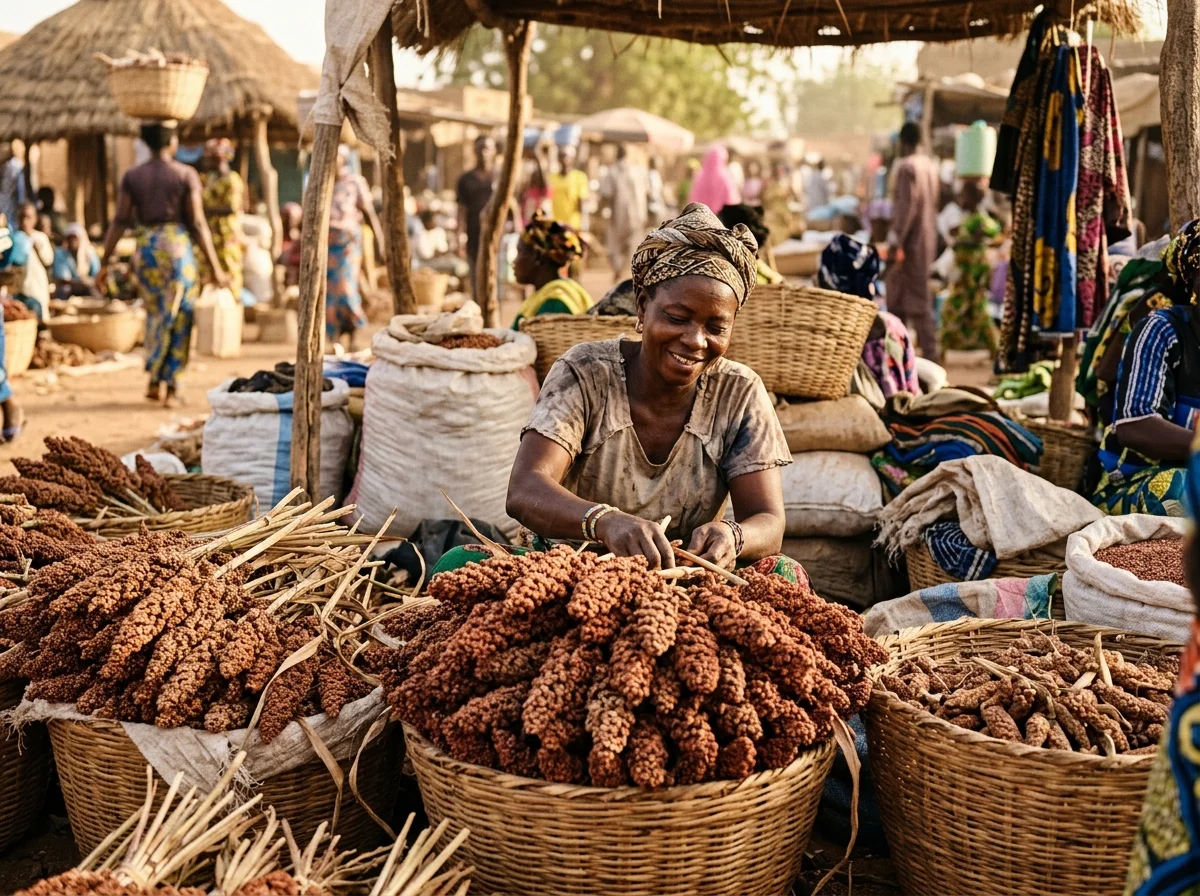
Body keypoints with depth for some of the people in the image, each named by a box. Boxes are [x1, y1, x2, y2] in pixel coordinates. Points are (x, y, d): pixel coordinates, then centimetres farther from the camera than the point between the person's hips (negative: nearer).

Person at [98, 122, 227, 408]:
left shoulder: (132, 176, 4)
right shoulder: (186, 175, -4)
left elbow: (119, 222, 1)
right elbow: (197, 223, -7)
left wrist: (104, 262, 6)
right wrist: (214, 266, -3)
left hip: (145, 248, 3)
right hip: (177, 246, -3)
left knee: (155, 315, 19)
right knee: (179, 318, 6)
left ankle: (156, 381, 16)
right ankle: (169, 386, 7)